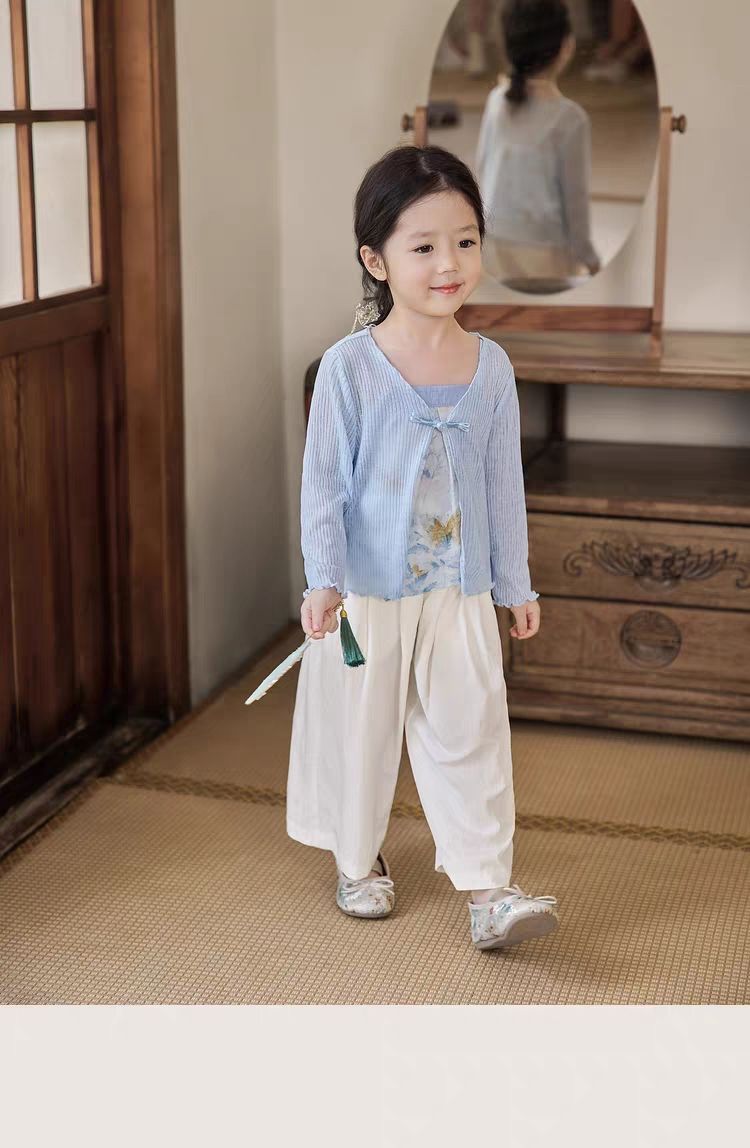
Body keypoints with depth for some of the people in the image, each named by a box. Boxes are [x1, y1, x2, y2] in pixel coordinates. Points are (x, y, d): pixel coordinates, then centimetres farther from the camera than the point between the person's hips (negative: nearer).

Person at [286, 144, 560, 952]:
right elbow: (323, 483, -9)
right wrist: (323, 581, -17)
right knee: (359, 728, 12)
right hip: (367, 591, -2)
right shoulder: (349, 365, -11)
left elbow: (503, 483, 6)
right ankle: (357, 858, 32)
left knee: (470, 732, 2)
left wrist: (516, 583, 9)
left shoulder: (491, 366, -1)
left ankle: (485, 888, 7)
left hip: (460, 593, 2)